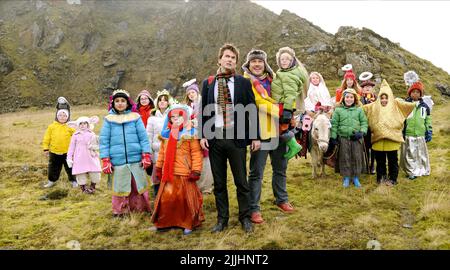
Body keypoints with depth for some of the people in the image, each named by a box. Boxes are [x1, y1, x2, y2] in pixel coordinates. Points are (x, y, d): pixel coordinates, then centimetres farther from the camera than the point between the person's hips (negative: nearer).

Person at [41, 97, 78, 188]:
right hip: (54, 152, 2)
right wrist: (45, 148, 1)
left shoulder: (70, 127, -6)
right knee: (53, 167, 16)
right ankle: (52, 180, 35)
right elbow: (47, 138, 2)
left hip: (67, 152, -2)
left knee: (70, 167, 10)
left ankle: (73, 180, 26)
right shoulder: (52, 126, -2)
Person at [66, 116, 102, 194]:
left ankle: (92, 187, 23)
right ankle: (83, 188, 22)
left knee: (95, 174, -2)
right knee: (81, 175, 0)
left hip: (91, 158, 1)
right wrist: (69, 158, 3)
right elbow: (71, 147, 7)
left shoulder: (92, 134, 7)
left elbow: (97, 146, 12)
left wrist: (93, 147, -11)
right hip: (80, 159, -1)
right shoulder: (75, 135, 5)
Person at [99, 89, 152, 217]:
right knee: (120, 187, 9)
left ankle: (141, 210, 23)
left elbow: (143, 137, 2)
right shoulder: (108, 119, 4)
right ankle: (120, 212, 24)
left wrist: (146, 155, -4)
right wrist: (105, 160, -2)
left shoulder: (135, 117, 3)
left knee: (139, 186, 8)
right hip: (118, 161, 0)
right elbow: (104, 141, 3)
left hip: (136, 160, 0)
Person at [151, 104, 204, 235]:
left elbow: (196, 153, -10)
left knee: (185, 199, 4)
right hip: (168, 173, 5)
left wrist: (196, 170, -14)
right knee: (166, 198, 7)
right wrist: (158, 167, 16)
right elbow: (162, 152, 18)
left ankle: (188, 224, 19)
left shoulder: (190, 133, -6)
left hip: (185, 174, -4)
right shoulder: (166, 134, 11)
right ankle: (165, 222, 24)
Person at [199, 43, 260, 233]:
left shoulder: (243, 83, 4)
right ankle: (222, 218, 23)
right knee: (219, 182, 10)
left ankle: (245, 218, 23)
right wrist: (202, 135, 0)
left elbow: (252, 110, 3)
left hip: (237, 138, -1)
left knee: (241, 181, 7)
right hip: (214, 138, 2)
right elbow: (203, 111, 10)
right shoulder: (208, 83, 9)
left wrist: (255, 136, -1)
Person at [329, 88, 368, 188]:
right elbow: (334, 124, 1)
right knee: (345, 158, 5)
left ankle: (356, 178, 19)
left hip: (356, 138, 1)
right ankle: (346, 178, 17)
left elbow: (364, 122, 7)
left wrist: (361, 132, -10)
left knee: (357, 158, 5)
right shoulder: (338, 110, 3)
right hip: (343, 138, -1)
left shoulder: (359, 110, 7)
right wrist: (333, 137, -4)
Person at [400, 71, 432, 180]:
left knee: (421, 154, 12)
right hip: (408, 136, -3)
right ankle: (412, 172, 13)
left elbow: (428, 121, 15)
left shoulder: (424, 106, 9)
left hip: (421, 135, 3)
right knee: (409, 155, 1)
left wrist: (429, 133, 12)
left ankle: (423, 170, 28)